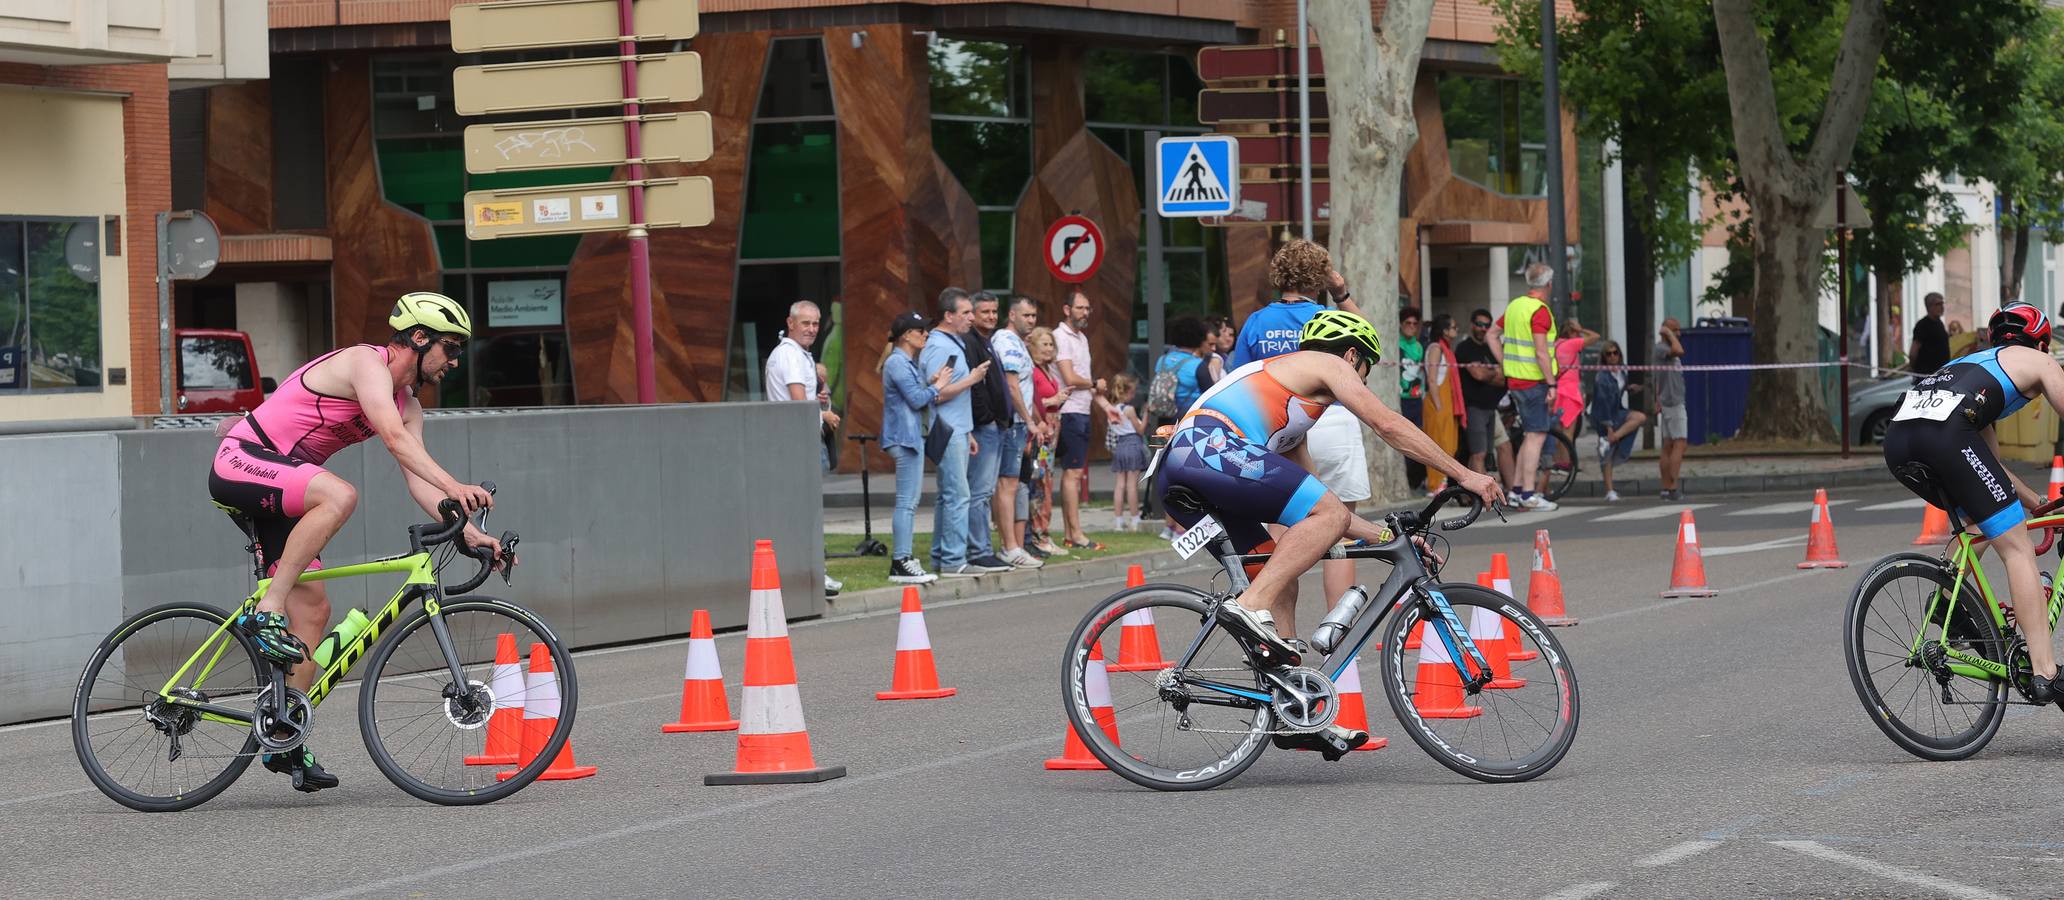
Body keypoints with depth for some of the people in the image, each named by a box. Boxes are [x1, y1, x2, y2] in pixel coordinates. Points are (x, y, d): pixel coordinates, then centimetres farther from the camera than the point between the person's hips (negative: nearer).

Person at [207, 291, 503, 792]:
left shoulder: (407, 405, 12)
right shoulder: (366, 362, -15)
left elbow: (417, 479, 3)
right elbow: (393, 437, -31)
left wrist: (467, 532, -12)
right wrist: (453, 487, -41)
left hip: (278, 489, 10)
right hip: (240, 465, -10)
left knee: (313, 610, 2)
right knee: (339, 494, -36)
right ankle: (266, 613, -29)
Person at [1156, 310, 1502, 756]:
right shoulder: (1328, 364, 14)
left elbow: (1314, 510, 39)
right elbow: (1389, 425, 4)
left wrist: (1389, 536, 36)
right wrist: (1464, 475, 8)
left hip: (1174, 479, 10)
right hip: (1210, 448, -10)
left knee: (1282, 582, 15)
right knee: (1331, 515, -12)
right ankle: (1250, 606, -21)